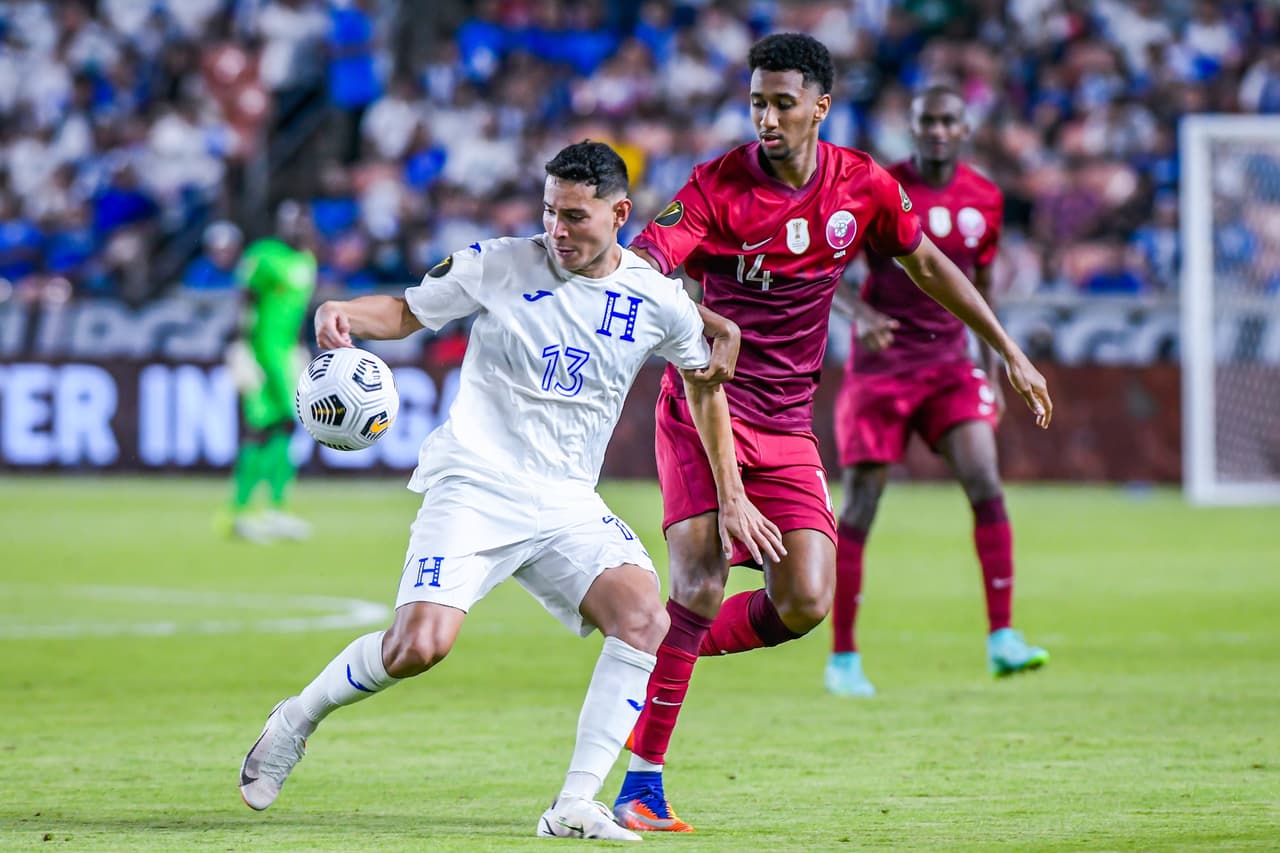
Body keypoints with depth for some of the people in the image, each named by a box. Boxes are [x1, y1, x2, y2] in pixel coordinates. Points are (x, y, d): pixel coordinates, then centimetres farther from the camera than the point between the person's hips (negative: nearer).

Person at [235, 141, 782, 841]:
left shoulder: (656, 300, 2)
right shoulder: (500, 265, -4)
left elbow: (706, 385, 18)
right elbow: (406, 312, 7)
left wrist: (732, 498, 18)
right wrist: (342, 313, -15)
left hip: (567, 506, 3)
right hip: (475, 487, -3)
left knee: (645, 621, -22)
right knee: (419, 645, -22)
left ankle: (573, 808, -17)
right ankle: (297, 719, 7)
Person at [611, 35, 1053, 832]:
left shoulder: (863, 185, 1)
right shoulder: (718, 185, -12)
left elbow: (928, 264, 17)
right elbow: (639, 264, -24)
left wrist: (1010, 354, 21)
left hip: (786, 422, 4)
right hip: (705, 402, -4)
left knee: (807, 603, -9)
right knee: (702, 582, -19)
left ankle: (671, 654, 18)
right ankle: (643, 781, -12)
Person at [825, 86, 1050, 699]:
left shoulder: (984, 200, 5)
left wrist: (991, 370, 15)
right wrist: (861, 314, -24)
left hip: (949, 361, 3)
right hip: (881, 365, -3)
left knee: (984, 480, -15)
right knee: (859, 507, -2)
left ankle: (1002, 638, -14)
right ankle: (842, 659, 8)